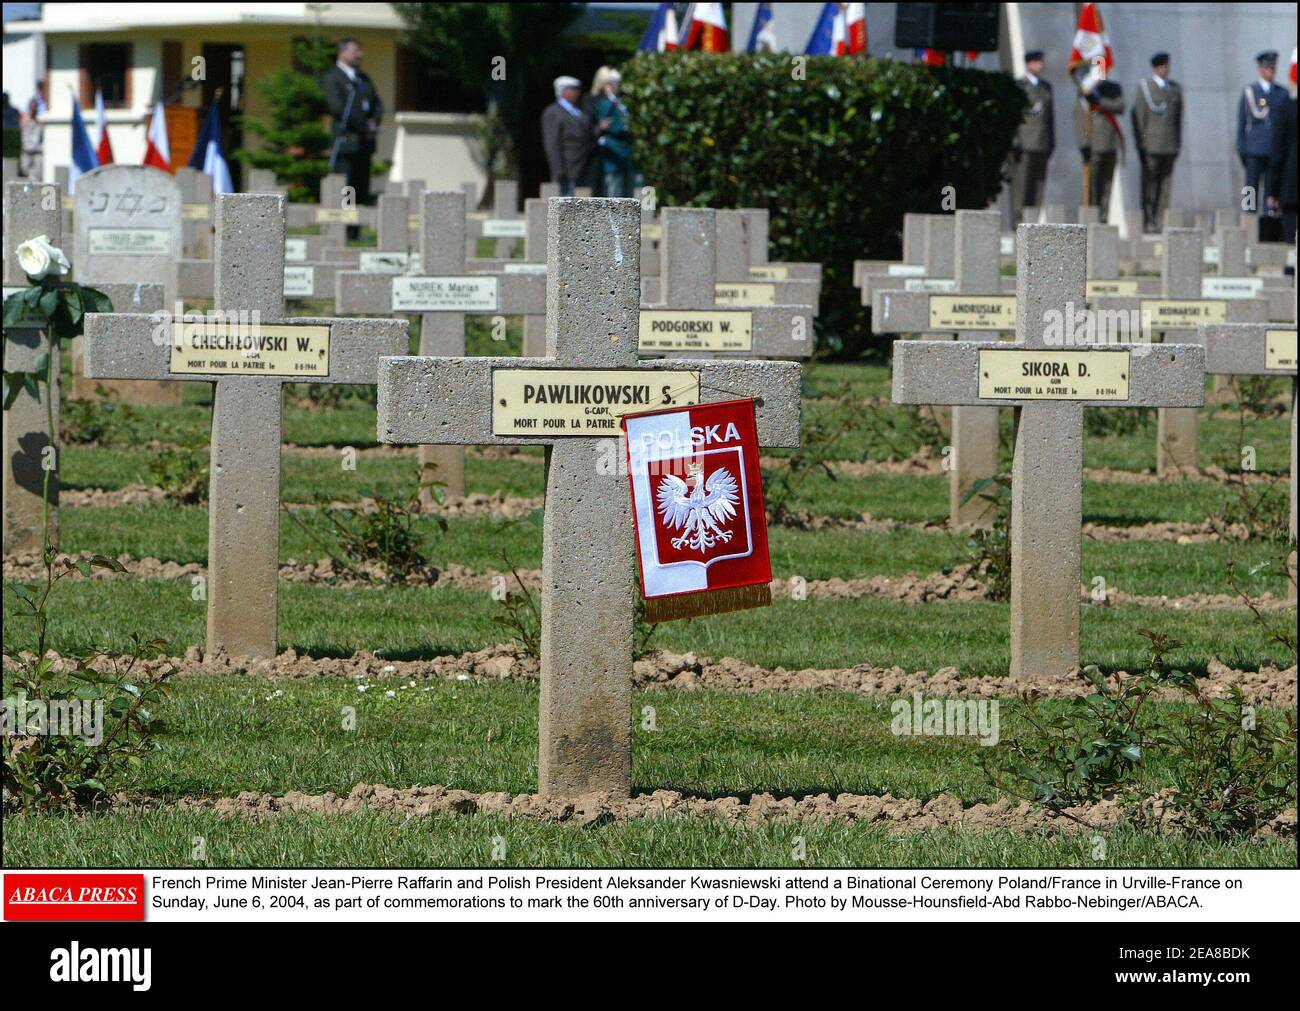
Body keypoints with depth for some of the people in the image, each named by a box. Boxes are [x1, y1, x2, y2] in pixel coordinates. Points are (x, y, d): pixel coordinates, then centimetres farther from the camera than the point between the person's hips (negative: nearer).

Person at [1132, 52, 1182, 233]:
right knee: (1149, 184, -4)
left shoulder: (1175, 88, 12)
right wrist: (1140, 143, -7)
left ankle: (1160, 221, 3)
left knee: (1165, 184, 1)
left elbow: (1178, 117, 16)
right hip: (1151, 142, -4)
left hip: (1170, 143, 4)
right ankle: (1148, 222, -2)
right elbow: (1139, 117, -2)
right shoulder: (1144, 88, 0)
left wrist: (1178, 143, 11)